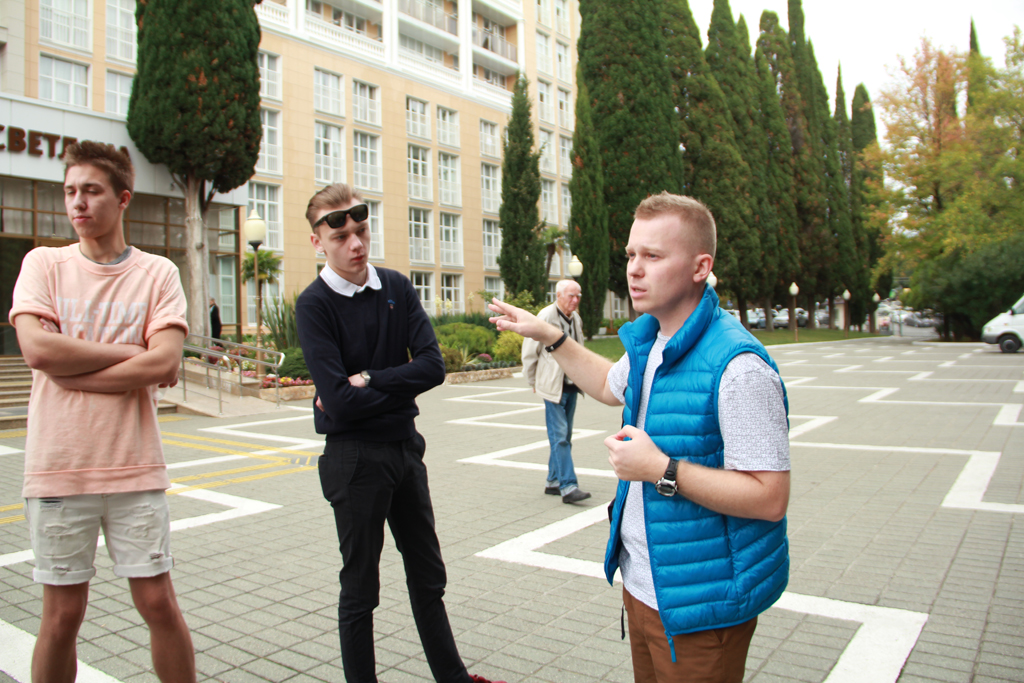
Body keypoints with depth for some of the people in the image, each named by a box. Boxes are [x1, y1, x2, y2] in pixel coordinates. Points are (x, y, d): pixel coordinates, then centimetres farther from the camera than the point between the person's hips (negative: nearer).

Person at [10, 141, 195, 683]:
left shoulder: (157, 273, 1)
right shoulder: (44, 263, 4)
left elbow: (164, 362, -12)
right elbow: (35, 348, -12)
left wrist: (70, 371, -11)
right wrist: (131, 354, -9)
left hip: (135, 468, 0)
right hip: (57, 468, 1)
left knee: (158, 603, 7)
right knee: (62, 615, 11)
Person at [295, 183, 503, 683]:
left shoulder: (397, 288, 1)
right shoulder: (314, 305, -12)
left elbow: (433, 366, -8)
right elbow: (337, 400, -22)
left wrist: (368, 380, -16)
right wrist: (400, 386, -11)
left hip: (405, 448, 5)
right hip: (354, 457, -5)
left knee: (428, 576, 19)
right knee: (360, 587, 9)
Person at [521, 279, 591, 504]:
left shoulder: (576, 319, 10)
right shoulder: (545, 317, -11)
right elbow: (529, 353, -5)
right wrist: (534, 383, 1)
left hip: (571, 386, 7)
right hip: (553, 387, -7)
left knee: (564, 437, 11)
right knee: (559, 437, -9)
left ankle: (553, 482, 21)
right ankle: (568, 487, -8)